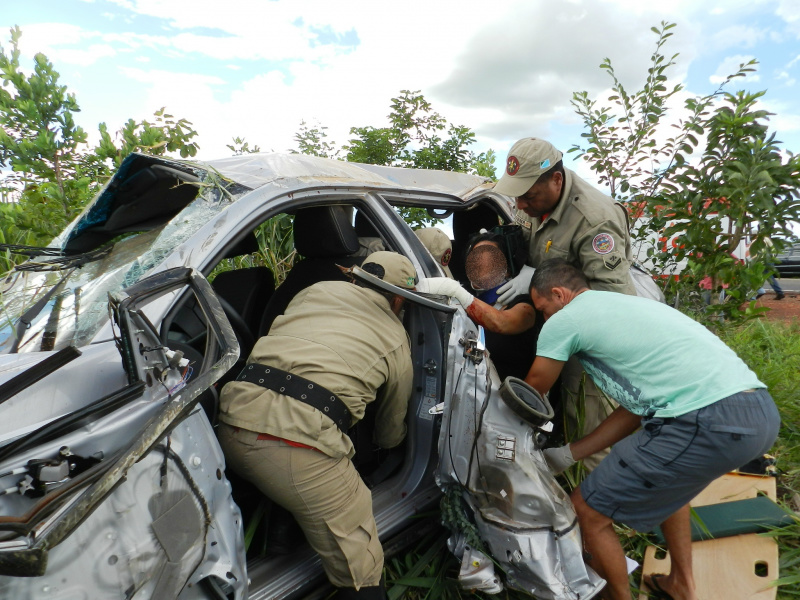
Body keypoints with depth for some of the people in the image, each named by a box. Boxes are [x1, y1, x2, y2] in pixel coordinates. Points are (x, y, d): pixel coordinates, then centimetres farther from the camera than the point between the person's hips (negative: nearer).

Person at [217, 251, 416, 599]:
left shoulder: (317, 290, 21)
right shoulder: (396, 341, 15)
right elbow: (390, 436, 25)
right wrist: (391, 440, 50)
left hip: (235, 416, 5)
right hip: (301, 442, -4)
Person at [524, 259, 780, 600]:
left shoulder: (564, 319, 1)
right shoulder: (625, 305, 26)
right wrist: (568, 455, 29)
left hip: (710, 424, -10)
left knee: (587, 511, 5)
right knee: (667, 478, 38)